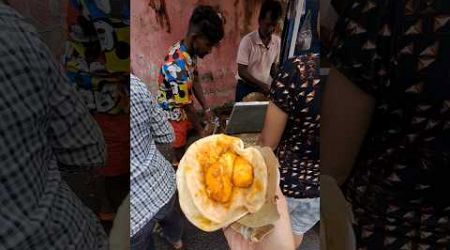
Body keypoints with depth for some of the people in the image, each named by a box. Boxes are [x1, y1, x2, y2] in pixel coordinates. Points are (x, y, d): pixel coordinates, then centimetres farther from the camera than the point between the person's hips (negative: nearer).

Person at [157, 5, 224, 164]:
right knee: (180, 147, 13)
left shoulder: (190, 50, -9)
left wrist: (206, 109, 0)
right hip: (174, 115, -8)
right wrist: (201, 131, -13)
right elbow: (187, 106, -26)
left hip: (184, 111, 8)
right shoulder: (177, 66, -36)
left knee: (188, 140, 24)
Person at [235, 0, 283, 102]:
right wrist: (262, 85, -23)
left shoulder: (277, 41, -1)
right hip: (246, 88, -4)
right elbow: (242, 72, -17)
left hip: (265, 88, 5)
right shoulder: (248, 40, -16)